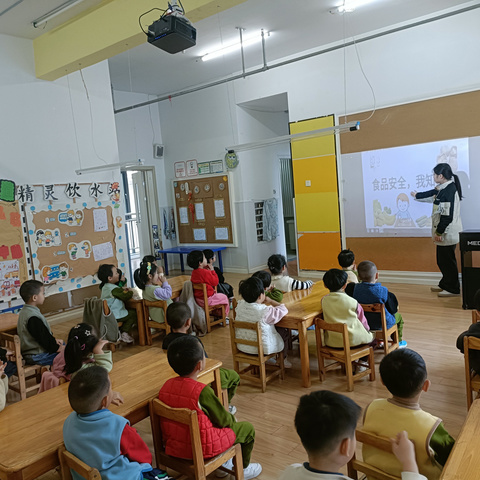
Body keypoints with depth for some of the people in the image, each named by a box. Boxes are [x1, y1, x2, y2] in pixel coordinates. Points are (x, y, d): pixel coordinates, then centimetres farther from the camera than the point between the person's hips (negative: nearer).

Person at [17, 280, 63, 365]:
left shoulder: (25, 311, 7)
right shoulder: (33, 318, -27)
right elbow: (45, 340, -24)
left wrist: (55, 340, 9)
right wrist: (58, 348, -10)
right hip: (37, 357, -11)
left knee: (62, 344, 22)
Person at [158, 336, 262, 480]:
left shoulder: (166, 386, -7)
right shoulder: (203, 391, -27)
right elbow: (222, 420, -15)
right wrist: (232, 418, 9)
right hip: (201, 448, -7)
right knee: (247, 428, 13)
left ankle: (222, 464, 42)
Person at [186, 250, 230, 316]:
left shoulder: (194, 272, 2)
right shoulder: (206, 272, -24)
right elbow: (215, 282, -14)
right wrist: (212, 270, -7)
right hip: (207, 299, -9)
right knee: (224, 297, 12)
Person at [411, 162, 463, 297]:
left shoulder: (449, 190, -20)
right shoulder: (443, 188, 10)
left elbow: (447, 215, -23)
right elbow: (432, 194, 31)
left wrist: (439, 232, -18)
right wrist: (417, 195, 44)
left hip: (447, 233, -10)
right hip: (444, 232, 10)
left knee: (447, 261, 0)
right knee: (442, 260, 18)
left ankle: (452, 289, 11)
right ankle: (445, 284, 31)